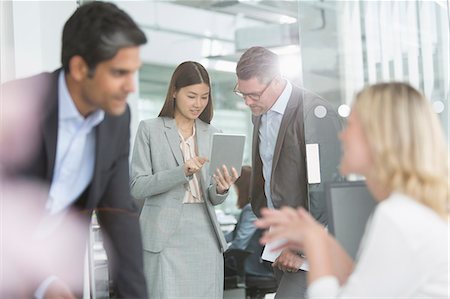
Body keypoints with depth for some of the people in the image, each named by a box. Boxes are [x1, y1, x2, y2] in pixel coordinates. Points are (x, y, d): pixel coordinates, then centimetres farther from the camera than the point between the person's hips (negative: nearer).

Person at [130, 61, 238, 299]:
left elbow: (213, 199, 12)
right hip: (165, 238, -3)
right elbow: (137, 187, -6)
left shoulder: (212, 134, 12)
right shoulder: (150, 129, 1)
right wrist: (181, 172, -18)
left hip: (205, 236, 4)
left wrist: (221, 189, -11)